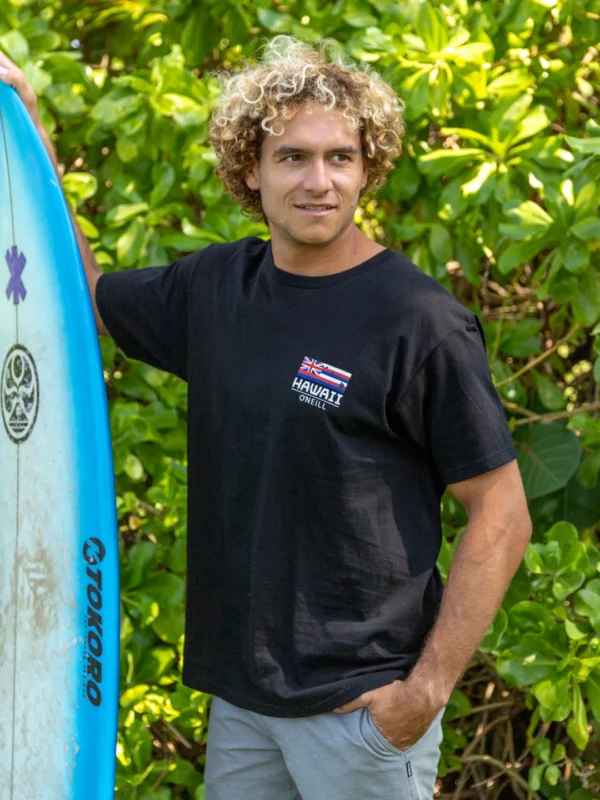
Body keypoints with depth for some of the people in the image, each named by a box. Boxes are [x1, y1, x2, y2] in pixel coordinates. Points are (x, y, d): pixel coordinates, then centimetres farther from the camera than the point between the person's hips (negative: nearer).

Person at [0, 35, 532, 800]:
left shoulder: (423, 323, -13)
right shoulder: (215, 287, 5)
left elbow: (501, 516, -11)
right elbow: (82, 293, 22)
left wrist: (428, 689, -15)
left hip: (363, 705, -6)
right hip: (240, 693, 6)